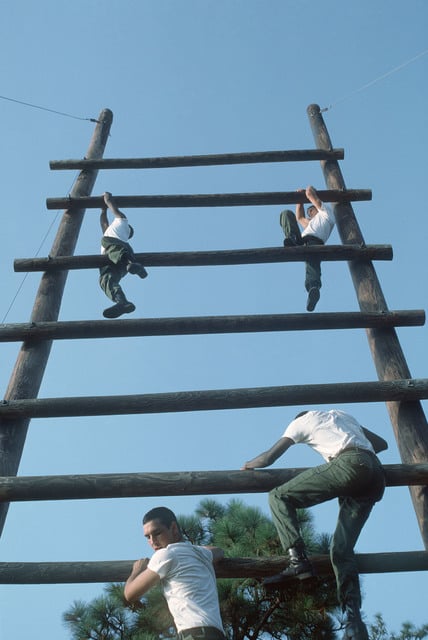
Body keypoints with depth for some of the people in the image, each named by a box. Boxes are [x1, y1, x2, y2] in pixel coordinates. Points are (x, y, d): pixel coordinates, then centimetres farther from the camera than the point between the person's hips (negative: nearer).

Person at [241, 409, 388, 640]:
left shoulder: (301, 421, 20)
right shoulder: (342, 415, 36)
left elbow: (268, 459, 17)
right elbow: (381, 443, 38)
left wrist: (248, 465, 36)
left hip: (349, 466, -7)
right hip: (376, 475, 7)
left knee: (279, 496, 2)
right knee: (341, 548, 7)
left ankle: (298, 560, -14)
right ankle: (354, 621, -6)